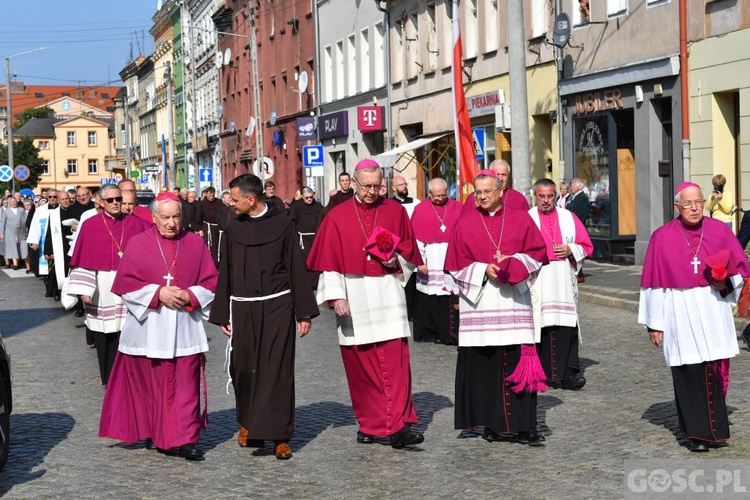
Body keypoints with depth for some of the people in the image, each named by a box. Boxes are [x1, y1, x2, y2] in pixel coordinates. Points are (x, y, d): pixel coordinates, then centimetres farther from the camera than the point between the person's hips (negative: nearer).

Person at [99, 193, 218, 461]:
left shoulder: (196, 244, 6)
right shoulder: (138, 244, 1)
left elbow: (211, 281, 7)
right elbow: (125, 283, -4)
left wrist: (190, 296, -11)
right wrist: (158, 294, -14)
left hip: (185, 328, 1)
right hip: (148, 328, -1)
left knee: (185, 385, -3)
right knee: (150, 384, 6)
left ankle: (184, 439, 0)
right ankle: (151, 435, 21)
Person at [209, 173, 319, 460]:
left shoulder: (282, 224, -2)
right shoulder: (234, 228, 6)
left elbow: (297, 268, 1)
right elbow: (225, 272, 10)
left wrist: (304, 312, -1)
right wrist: (222, 315, 8)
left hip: (277, 307, -3)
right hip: (243, 309, 3)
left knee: (278, 371, -3)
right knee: (243, 369, 3)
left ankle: (279, 436, 1)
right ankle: (248, 423, 24)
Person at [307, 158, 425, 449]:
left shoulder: (395, 211, 7)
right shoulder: (337, 217, 4)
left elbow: (409, 250, 13)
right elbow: (330, 261, 2)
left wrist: (395, 260, -8)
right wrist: (336, 296, -7)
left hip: (387, 294, 0)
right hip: (353, 299, 0)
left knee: (395, 362, -9)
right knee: (359, 364, 5)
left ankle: (398, 427, -11)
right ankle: (369, 424, 17)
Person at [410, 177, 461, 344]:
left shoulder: (456, 208, 7)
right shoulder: (420, 210, 3)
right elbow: (415, 238, -1)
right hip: (429, 261, -1)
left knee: (451, 298, -4)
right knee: (428, 298, 2)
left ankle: (450, 334, -1)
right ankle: (427, 333, 11)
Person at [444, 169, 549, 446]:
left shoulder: (520, 219, 8)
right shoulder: (465, 224, 6)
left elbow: (538, 252, 6)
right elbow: (456, 264, 4)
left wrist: (510, 263, -9)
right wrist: (484, 270, -11)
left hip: (514, 303, 0)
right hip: (478, 302, 0)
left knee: (518, 361, -5)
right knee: (484, 363, -1)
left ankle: (521, 425, -1)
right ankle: (493, 423, 8)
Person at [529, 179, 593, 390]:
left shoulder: (568, 218, 14)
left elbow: (586, 245, 15)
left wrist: (570, 250, -3)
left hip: (564, 283, 2)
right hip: (537, 283, -2)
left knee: (567, 327, -7)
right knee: (543, 327, -5)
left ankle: (569, 373, -7)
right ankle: (546, 373, 3)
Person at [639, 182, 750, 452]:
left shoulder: (720, 231, 6)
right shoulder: (662, 237, 3)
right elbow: (654, 282, 4)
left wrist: (726, 283, -12)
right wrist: (654, 323, 2)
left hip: (714, 315, 1)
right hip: (680, 316, -1)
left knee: (716, 372, 1)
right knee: (690, 375, -3)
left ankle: (713, 428, 17)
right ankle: (697, 433, 5)